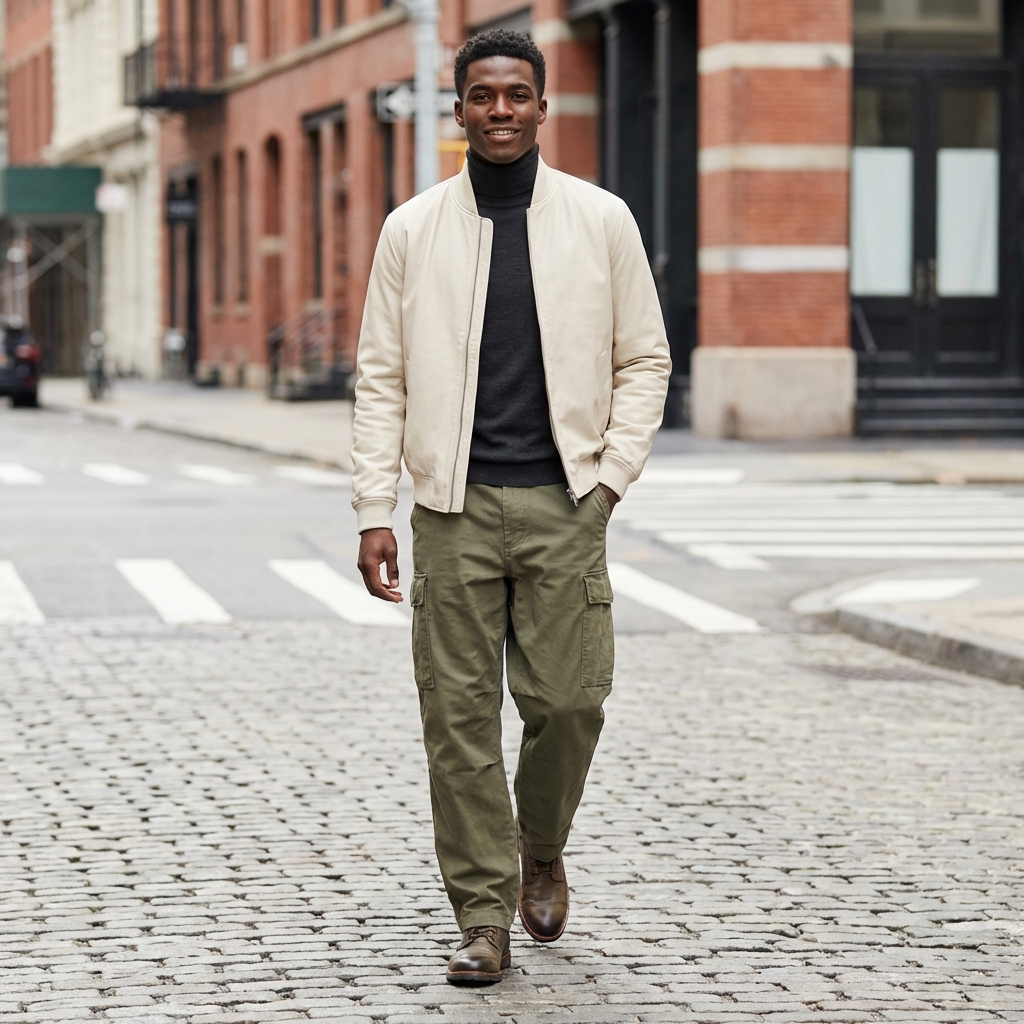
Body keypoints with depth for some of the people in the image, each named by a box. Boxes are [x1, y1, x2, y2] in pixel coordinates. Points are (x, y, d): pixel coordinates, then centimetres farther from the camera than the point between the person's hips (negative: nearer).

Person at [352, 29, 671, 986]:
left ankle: (541, 849, 26)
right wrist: (373, 510, -1)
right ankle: (484, 917, 7)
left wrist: (608, 476, -1)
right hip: (453, 506, 0)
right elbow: (381, 379, 6)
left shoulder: (602, 220, 5)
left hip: (563, 502, 0)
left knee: (568, 699, -4)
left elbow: (644, 360, 10)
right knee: (459, 715, -2)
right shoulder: (412, 231, 6)